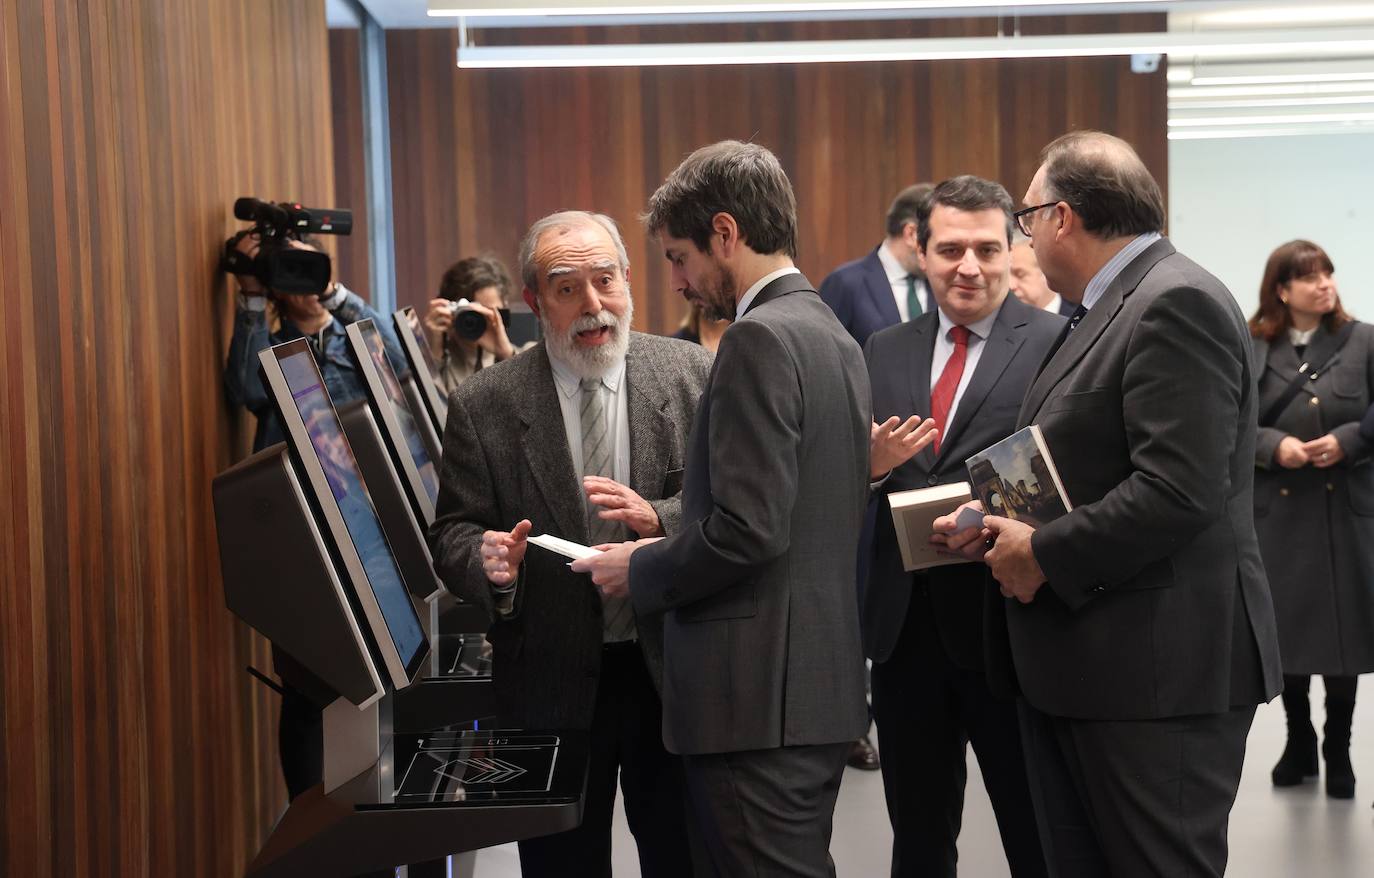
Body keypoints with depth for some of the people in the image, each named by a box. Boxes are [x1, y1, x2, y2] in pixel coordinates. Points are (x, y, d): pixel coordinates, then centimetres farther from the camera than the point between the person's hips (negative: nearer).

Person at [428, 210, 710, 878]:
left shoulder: (692, 375, -2)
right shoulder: (483, 405, -2)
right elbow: (452, 534, 0)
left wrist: (660, 518, -22)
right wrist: (489, 562, -22)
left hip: (674, 670, 0)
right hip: (552, 683, 0)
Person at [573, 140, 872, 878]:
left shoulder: (759, 340, -14)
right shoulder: (834, 338, 15)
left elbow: (748, 528, -21)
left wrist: (643, 572, -6)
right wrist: (670, 545, 16)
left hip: (757, 697, -10)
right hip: (819, 681, 10)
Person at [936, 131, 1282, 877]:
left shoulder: (1176, 304, -15)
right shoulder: (1105, 310, 16)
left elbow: (1177, 491, -24)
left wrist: (1044, 553, -16)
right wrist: (1005, 527, 5)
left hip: (1156, 668, -10)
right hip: (1073, 669, 10)